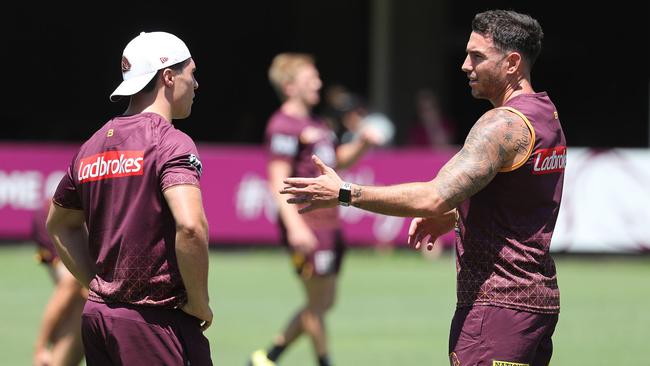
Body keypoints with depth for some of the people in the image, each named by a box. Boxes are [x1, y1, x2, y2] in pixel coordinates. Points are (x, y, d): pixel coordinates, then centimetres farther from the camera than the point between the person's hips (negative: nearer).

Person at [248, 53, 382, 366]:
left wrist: (362, 144, 11)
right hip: (307, 222, -10)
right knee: (318, 303, -4)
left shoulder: (316, 125, 18)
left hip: (328, 221, 10)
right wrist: (294, 226, -27)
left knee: (324, 303, 13)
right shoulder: (284, 125, -10)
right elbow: (278, 182, -17)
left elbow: (339, 160, 32)